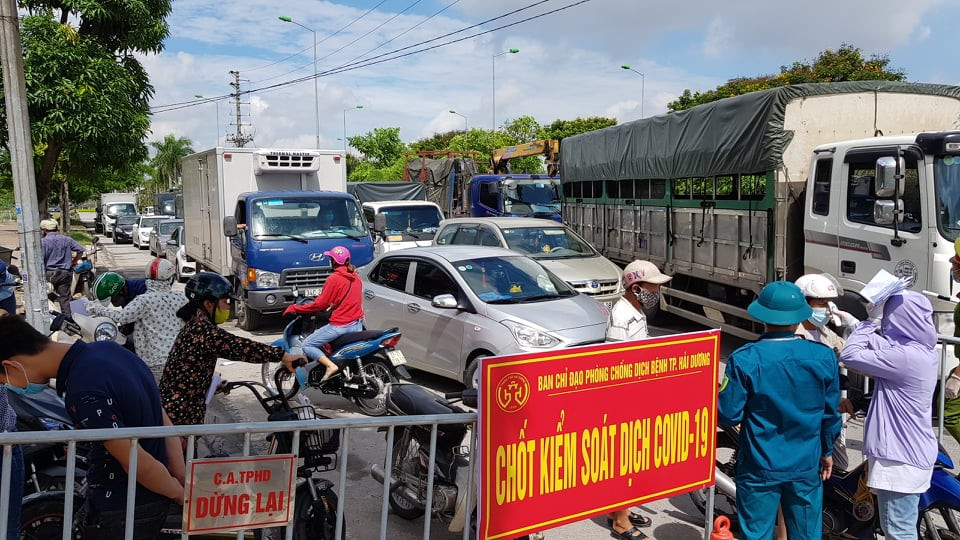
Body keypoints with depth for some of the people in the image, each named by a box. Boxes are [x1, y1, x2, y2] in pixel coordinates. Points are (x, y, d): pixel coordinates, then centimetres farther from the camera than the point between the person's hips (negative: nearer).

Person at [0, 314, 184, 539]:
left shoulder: (84, 393, -30)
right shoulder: (105, 349, -2)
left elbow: (140, 465, -24)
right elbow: (163, 421, 2)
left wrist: (179, 494, -5)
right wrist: (184, 484, 2)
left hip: (121, 512, -8)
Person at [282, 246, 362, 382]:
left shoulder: (334, 278, -13)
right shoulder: (356, 277, 10)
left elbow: (320, 304, -11)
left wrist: (294, 308, -4)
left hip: (340, 325, -8)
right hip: (357, 323, 8)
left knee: (307, 345, -3)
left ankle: (330, 365, -19)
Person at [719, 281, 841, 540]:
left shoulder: (744, 360, -17)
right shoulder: (825, 357, -7)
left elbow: (729, 415, -13)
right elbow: (830, 413, 2)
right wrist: (827, 451, 18)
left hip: (759, 469, -3)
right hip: (807, 468, 3)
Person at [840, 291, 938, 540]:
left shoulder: (905, 357, -25)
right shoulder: (923, 352, 5)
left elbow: (850, 356, -22)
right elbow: (879, 347, 17)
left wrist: (871, 320, -12)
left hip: (901, 459, -10)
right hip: (912, 453, 10)